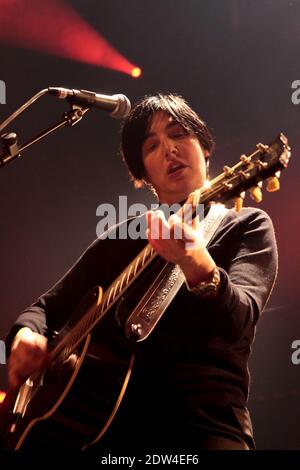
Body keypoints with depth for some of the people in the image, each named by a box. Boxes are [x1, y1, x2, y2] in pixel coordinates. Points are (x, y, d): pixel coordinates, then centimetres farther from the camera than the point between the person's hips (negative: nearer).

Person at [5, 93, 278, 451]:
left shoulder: (246, 225, 5)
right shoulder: (121, 239, 16)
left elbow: (236, 321, -14)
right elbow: (50, 305, 19)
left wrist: (201, 268, -35)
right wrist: (27, 334, -3)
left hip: (205, 419, -4)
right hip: (111, 416, 4)